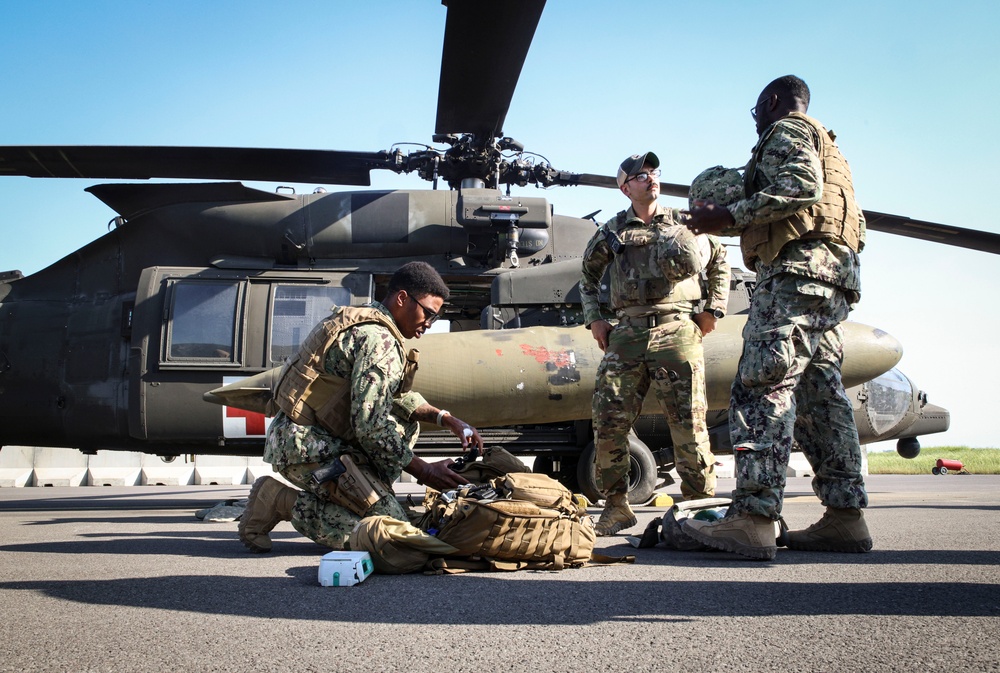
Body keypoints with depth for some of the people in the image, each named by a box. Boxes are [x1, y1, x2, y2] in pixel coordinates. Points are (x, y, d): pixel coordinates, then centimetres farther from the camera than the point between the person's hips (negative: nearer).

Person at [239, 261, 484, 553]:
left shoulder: (363, 322, 14)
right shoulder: (379, 342, -18)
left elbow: (397, 396, 22)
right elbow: (370, 426, -21)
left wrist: (448, 420, 12)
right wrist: (423, 471, -12)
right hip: (307, 446, -10)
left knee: (406, 423, 19)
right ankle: (283, 501, -6)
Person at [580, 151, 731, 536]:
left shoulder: (684, 223, 13)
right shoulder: (611, 232, 14)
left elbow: (719, 260, 24)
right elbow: (589, 275, 27)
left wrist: (712, 310, 15)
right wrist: (593, 318, 16)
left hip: (676, 332, -1)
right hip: (627, 334, 2)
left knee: (688, 421, -6)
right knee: (609, 421, -5)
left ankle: (700, 504, 6)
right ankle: (616, 506, 6)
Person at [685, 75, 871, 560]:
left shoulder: (786, 131, 4)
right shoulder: (824, 145, 34)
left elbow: (802, 187, -16)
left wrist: (730, 217, -14)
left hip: (798, 270, -10)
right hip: (833, 280, 10)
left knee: (762, 388, -18)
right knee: (819, 396, 6)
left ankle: (753, 519, -25)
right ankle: (845, 517, 5)